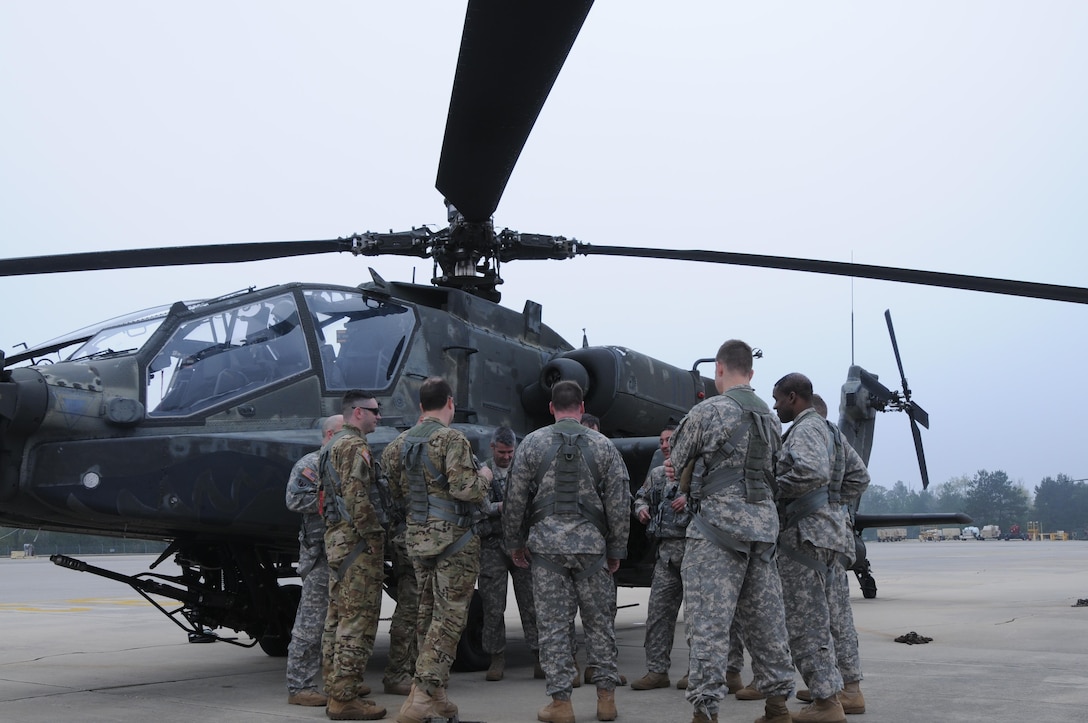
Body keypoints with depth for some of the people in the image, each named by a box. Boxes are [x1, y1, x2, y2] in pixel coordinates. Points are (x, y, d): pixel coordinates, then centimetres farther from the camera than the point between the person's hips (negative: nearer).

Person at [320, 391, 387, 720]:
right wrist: (373, 535, -18)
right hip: (356, 539, -11)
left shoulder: (333, 445, 20)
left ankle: (336, 683, 22)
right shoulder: (354, 446, -13)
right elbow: (357, 497, -22)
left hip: (336, 536, 11)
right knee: (358, 618, -9)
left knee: (338, 614, 15)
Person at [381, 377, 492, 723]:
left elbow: (396, 493, 13)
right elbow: (464, 488, -21)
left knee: (427, 614, 14)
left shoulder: (399, 444, 10)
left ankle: (432, 694, 20)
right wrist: (484, 477, -1)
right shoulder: (452, 439, -12)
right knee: (449, 616, -4)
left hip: (416, 539, 7)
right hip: (454, 538, -7)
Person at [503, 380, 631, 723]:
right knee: (599, 621, 10)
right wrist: (616, 549, 10)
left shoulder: (533, 443, 2)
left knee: (553, 624, 3)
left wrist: (515, 542, 13)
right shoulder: (603, 446, 3)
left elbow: (515, 498, 2)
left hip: (547, 543, -1)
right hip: (591, 544, 1)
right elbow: (619, 503, 3)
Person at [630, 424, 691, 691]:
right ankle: (657, 670, 8)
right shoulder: (657, 474, 18)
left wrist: (691, 498, -22)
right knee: (658, 610, 4)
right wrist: (641, 509, 10)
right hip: (667, 549, 6)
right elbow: (641, 496, 31)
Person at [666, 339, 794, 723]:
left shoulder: (707, 411, -6)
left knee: (708, 622, -6)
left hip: (718, 523, -7)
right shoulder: (770, 418, 16)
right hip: (764, 523, 7)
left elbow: (677, 463, 4)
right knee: (765, 620, 12)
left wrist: (688, 483, 25)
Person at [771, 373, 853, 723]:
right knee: (815, 620, 13)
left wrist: (771, 488, -17)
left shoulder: (805, 429, -10)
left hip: (805, 533, -11)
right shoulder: (819, 427, 22)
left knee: (803, 621, -8)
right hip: (820, 531, 11)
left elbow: (813, 472, -28)